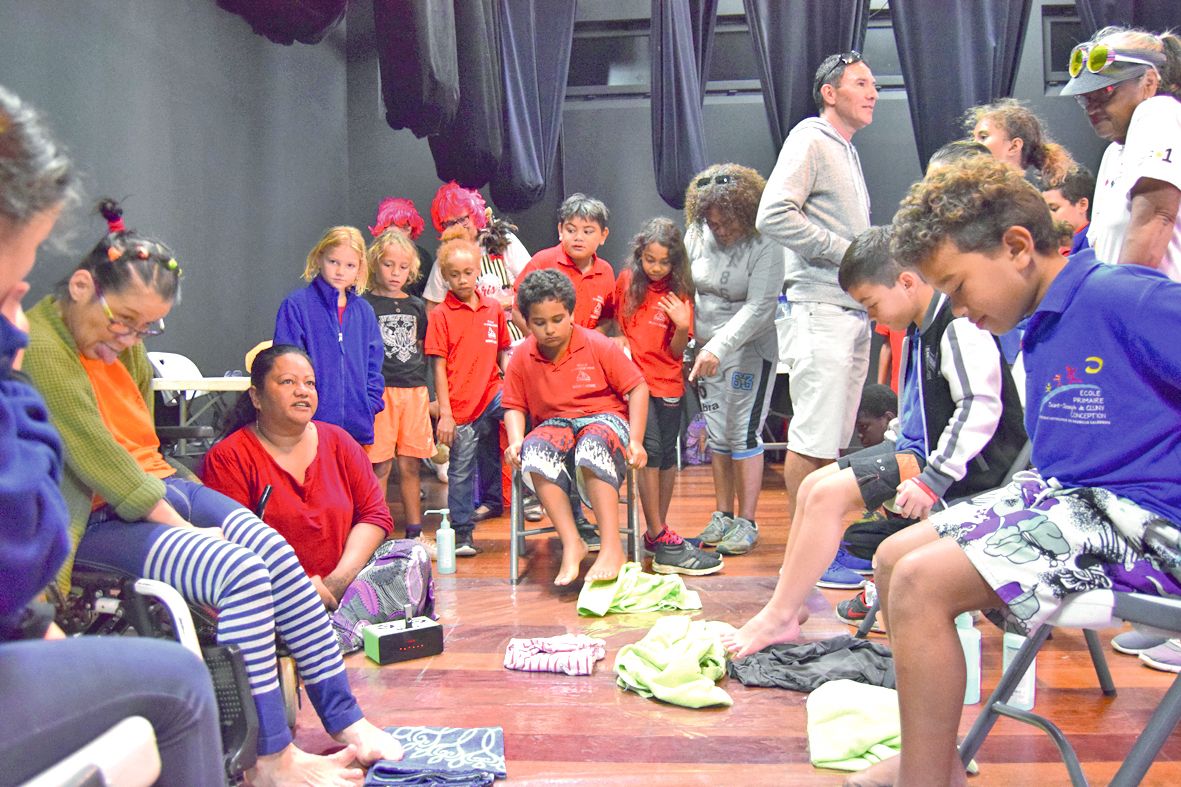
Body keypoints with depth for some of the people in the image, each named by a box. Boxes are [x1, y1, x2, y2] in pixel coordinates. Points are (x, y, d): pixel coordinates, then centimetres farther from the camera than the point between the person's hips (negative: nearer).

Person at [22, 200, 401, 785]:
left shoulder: (122, 341, 11)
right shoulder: (40, 348, -17)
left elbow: (139, 437, 12)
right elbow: (98, 460, -20)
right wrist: (183, 526, -17)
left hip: (160, 486, 8)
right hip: (98, 521, -8)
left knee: (279, 554, -12)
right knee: (242, 573, -27)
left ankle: (344, 721, -5)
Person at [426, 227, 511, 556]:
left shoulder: (494, 308, 7)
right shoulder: (441, 315, -2)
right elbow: (439, 366, -4)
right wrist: (444, 413, -8)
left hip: (491, 396, 3)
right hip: (460, 405, -3)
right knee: (461, 471, 4)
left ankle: (491, 501, 8)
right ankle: (462, 533, 15)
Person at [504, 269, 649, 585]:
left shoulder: (598, 346, -6)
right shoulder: (522, 358, 3)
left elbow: (637, 387, -3)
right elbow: (515, 405, 11)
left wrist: (635, 441, -12)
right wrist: (516, 440, -11)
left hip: (604, 418, -3)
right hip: (554, 425, 3)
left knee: (592, 445, -41)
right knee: (534, 451, -34)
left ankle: (612, 547, -39)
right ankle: (571, 544, -32)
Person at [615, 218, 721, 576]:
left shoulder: (679, 294, 2)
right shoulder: (627, 281, 1)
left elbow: (676, 351, -1)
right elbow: (614, 320, 18)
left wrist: (682, 326, -18)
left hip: (668, 383, 2)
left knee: (668, 454, 8)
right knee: (651, 448, -15)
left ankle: (657, 533, 22)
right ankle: (661, 541, -13)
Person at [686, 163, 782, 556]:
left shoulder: (764, 246, -16)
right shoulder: (697, 234, 1)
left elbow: (759, 307, -21)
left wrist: (719, 347, -29)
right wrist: (693, 343, 5)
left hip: (750, 350, -5)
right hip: (707, 350, 5)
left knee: (745, 434, -5)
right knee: (718, 436, 9)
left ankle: (746, 522, 4)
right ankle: (723, 515, 19)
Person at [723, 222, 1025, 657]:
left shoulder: (959, 326, -18)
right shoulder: (920, 330, 13)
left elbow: (981, 408, -26)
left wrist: (932, 479, -28)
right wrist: (898, 456, 13)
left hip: (970, 462, -10)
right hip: (919, 446, 10)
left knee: (830, 494, -20)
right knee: (813, 485, 5)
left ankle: (778, 619, -12)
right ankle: (785, 603, 5)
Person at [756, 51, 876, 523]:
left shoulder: (847, 152, 24)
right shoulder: (810, 141, -5)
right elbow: (773, 217, -19)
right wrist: (845, 251, -15)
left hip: (855, 311, 9)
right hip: (822, 311, -9)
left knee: (835, 440, 11)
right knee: (813, 439, -8)